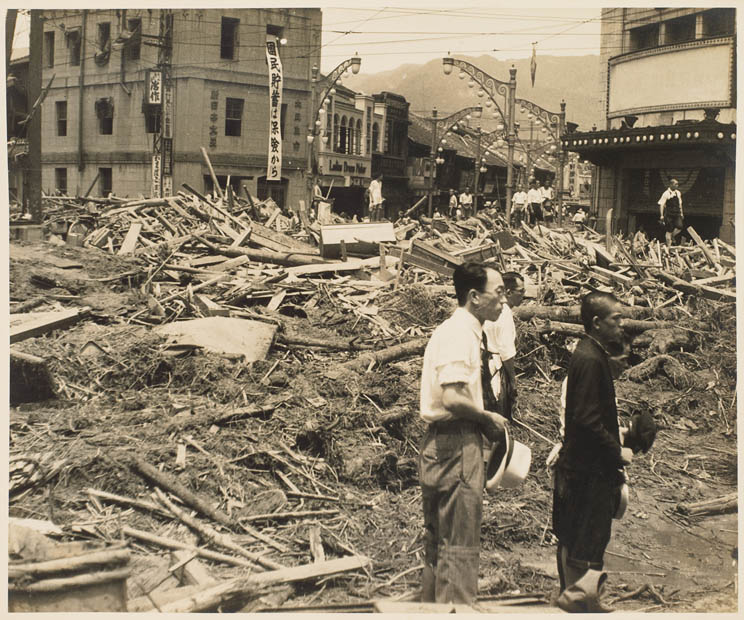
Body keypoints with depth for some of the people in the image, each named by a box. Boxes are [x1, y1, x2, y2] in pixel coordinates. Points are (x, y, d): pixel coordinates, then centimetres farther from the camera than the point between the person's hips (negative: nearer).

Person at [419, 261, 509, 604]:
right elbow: (453, 398, -26)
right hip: (456, 444, -10)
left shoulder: (458, 330, 15)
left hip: (439, 444, 10)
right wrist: (489, 418, -11)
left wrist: (483, 420, 9)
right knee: (460, 544, -2)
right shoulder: (460, 333, -16)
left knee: (438, 539, 18)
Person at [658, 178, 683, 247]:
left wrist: (681, 213, 20)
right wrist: (661, 215, -13)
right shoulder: (666, 193, -6)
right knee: (669, 230, -2)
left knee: (679, 226, -16)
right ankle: (668, 245, 7)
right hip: (669, 214, -4)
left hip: (677, 213, 5)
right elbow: (661, 204, -8)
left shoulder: (678, 193, 11)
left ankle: (672, 236, 13)